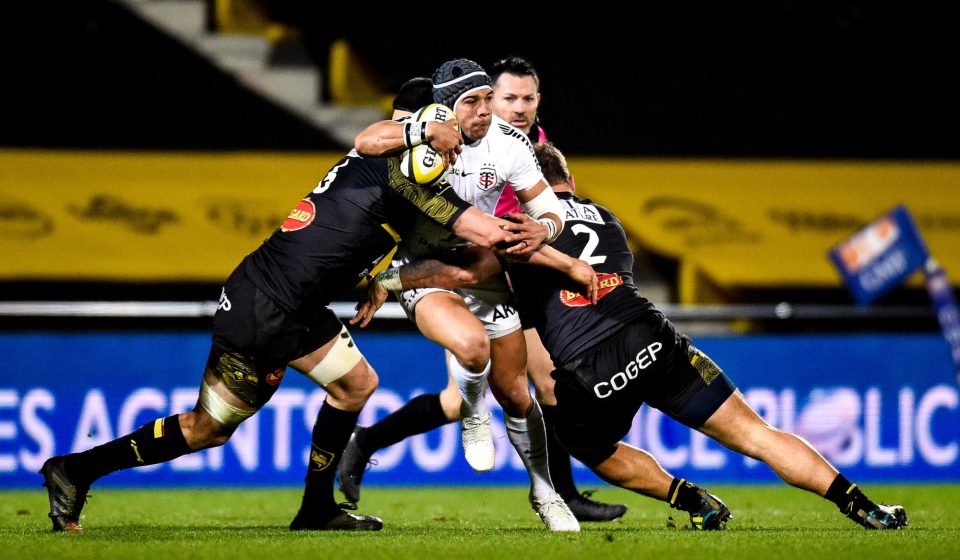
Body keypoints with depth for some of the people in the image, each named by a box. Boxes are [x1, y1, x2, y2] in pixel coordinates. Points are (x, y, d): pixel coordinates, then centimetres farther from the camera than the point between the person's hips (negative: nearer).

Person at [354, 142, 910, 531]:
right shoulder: (608, 220, 26)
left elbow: (470, 270, -4)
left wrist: (389, 281, 6)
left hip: (588, 376, -3)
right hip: (652, 340, 3)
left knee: (599, 453, 29)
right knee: (755, 433, 5)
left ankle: (698, 503, 15)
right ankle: (864, 508, -5)